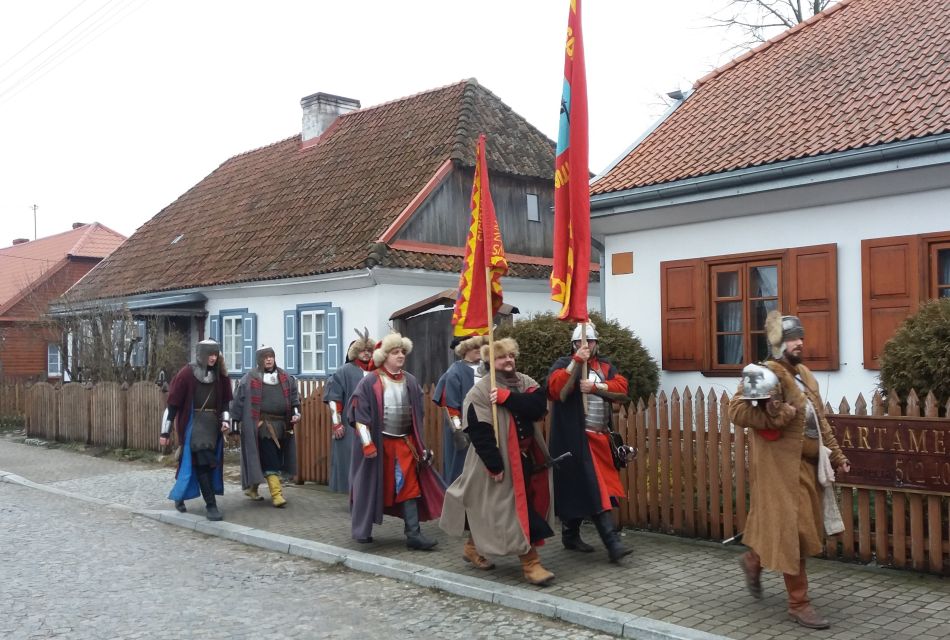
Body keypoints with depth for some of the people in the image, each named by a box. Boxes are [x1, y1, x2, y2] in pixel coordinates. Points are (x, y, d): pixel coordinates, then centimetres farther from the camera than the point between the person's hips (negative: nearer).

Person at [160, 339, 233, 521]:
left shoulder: (220, 375, 4)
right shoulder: (186, 374, -9)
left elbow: (226, 401, 11)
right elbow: (173, 403, -7)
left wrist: (225, 420, -7)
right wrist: (165, 432, -7)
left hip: (212, 423, 5)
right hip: (192, 423, -5)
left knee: (210, 462, 9)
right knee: (201, 461, -12)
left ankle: (180, 494, 30)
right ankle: (211, 505, -8)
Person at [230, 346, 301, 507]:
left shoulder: (285, 377, 11)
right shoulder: (250, 378, -3)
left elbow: (293, 394, 17)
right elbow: (239, 400, -3)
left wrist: (296, 411, 3)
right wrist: (235, 421, -5)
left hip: (281, 425, 5)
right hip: (262, 425, -5)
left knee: (278, 459, 10)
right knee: (270, 460, -10)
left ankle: (252, 487, 27)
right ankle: (276, 494, -9)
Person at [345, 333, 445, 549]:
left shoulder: (410, 382, 7)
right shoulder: (370, 383, -9)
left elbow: (418, 414, 15)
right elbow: (359, 414, -11)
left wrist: (420, 444, 14)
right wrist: (367, 443, -16)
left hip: (405, 443, 4)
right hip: (378, 443, -4)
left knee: (409, 487, 0)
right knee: (372, 486, 7)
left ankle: (413, 534, 2)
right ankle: (362, 529, 25)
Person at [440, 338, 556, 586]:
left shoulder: (526, 383, 6)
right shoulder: (481, 391, -12)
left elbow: (539, 407, -13)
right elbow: (479, 433, -17)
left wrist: (508, 397, -23)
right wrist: (494, 465, -21)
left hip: (526, 457, 6)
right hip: (500, 460, -6)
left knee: (509, 508, 14)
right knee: (515, 510, -7)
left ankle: (473, 547, 32)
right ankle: (530, 562, 1)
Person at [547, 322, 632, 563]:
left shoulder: (605, 366, 14)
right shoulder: (563, 364, 0)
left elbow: (622, 388, -2)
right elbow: (556, 389, -19)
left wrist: (595, 386, -15)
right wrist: (576, 361, -22)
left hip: (600, 437, 6)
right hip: (575, 438, -6)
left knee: (579, 489, 14)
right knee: (594, 490, -12)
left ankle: (570, 535, 28)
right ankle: (612, 543, -15)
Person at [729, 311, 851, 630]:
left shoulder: (804, 374, 15)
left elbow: (820, 420, 20)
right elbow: (736, 409, -23)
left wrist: (836, 454, 15)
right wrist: (775, 419, -26)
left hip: (806, 463, 9)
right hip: (781, 465, -9)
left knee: (803, 527, 18)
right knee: (791, 529, -3)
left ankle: (753, 560, 40)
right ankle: (799, 602, 8)